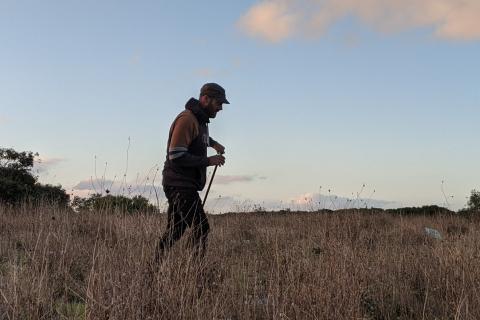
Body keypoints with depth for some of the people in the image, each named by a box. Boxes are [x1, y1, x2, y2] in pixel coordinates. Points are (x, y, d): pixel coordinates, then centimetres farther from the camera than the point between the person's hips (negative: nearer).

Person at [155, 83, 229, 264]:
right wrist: (208, 161, -17)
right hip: (180, 186, -10)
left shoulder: (201, 120, 17)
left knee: (174, 231, 12)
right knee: (201, 229, -14)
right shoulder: (186, 119, -14)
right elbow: (176, 156, -21)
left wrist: (213, 143, 26)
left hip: (186, 187, 10)